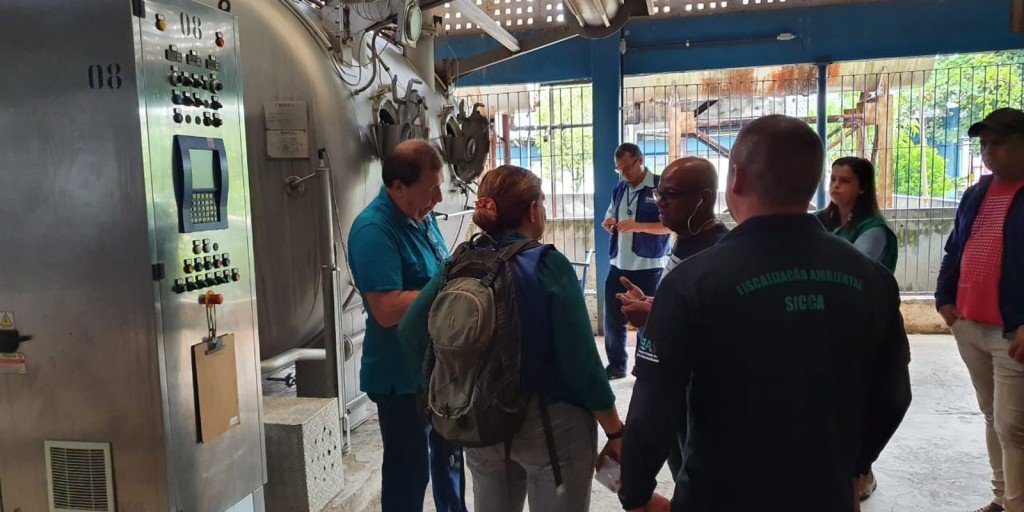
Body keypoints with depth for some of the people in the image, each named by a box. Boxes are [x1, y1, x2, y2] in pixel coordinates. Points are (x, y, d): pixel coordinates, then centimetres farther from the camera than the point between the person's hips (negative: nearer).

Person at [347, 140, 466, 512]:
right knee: (409, 472, 7)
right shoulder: (374, 230, -23)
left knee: (449, 453, 26)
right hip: (402, 375, -9)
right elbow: (388, 310, -31)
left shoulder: (422, 216, 4)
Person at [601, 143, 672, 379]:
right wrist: (608, 223, -1)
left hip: (648, 266, -6)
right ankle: (616, 365, 23)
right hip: (618, 265, 6)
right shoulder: (619, 189, 12)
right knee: (612, 318, 9)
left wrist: (639, 226, -24)